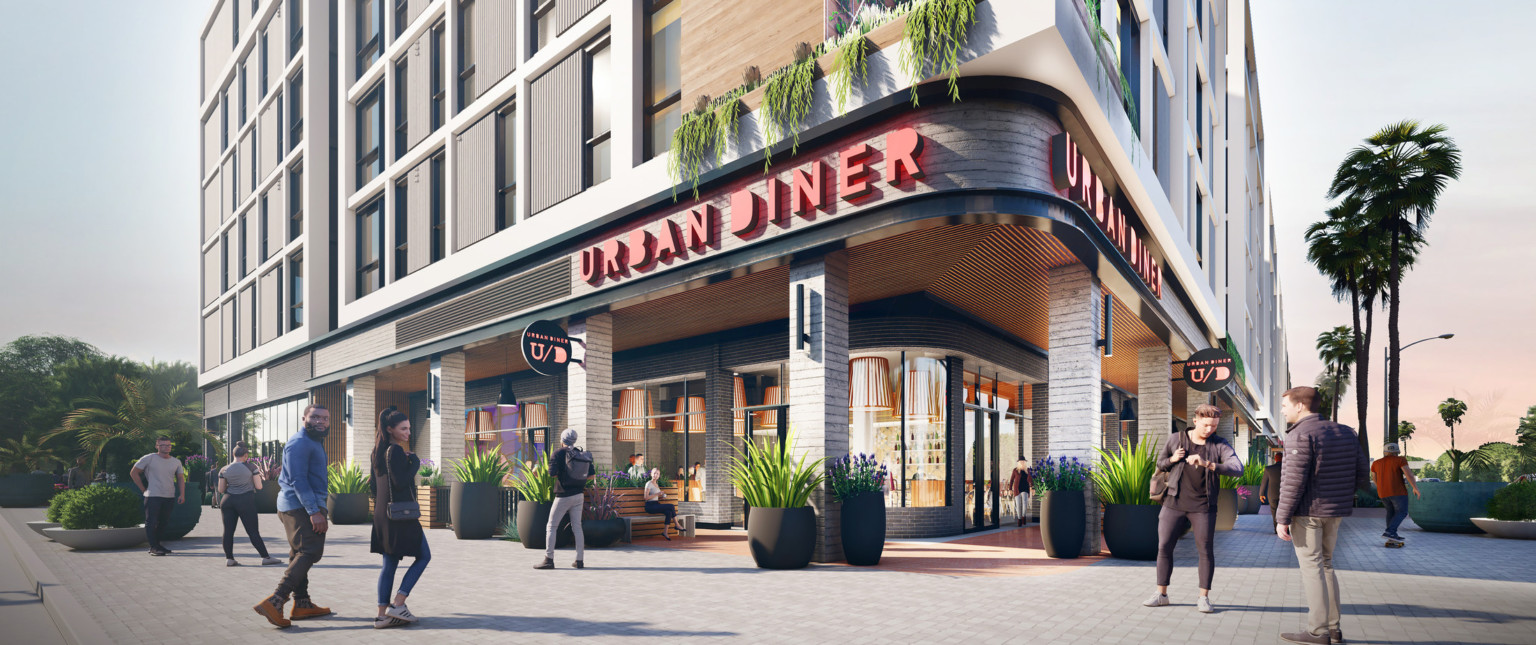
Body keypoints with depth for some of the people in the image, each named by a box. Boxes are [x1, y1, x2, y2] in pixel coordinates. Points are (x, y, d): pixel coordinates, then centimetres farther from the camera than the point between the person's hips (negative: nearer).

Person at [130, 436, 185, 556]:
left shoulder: (176, 462, 11)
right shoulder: (148, 459, -4)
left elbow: (181, 478, 17)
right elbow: (133, 473, 2)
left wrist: (182, 494, 4)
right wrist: (144, 489, -1)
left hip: (170, 497, 5)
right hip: (153, 496, -5)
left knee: (163, 522, 10)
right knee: (151, 523, -5)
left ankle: (159, 545, 19)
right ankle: (153, 547, -3)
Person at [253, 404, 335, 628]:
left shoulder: (314, 442, 20)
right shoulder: (299, 442, -14)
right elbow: (297, 480, -22)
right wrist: (314, 511, -26)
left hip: (298, 506, 11)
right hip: (301, 506, -11)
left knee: (300, 554, 14)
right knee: (309, 552, -16)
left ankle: (302, 604, 22)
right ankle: (274, 602, -22)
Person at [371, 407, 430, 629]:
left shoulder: (379, 452, 14)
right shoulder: (396, 451, -14)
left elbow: (374, 485, 18)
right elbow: (401, 482, -20)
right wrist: (415, 462, -7)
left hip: (383, 514, 9)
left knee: (389, 564, 9)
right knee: (423, 556, 1)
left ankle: (382, 614, 5)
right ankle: (397, 604, -6)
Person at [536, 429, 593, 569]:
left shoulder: (559, 453, -10)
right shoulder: (583, 454, 7)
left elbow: (552, 473, -17)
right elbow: (591, 474, 10)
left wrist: (560, 475, 4)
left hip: (563, 496, -5)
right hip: (578, 496, 6)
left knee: (551, 527, 2)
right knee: (577, 527, 11)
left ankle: (549, 559, -1)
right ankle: (579, 560, 10)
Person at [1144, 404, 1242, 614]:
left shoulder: (1220, 446, -1)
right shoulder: (1175, 440, 4)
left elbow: (1237, 469, -17)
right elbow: (1160, 465, 16)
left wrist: (1207, 464, -29)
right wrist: (1172, 459, -8)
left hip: (1202, 507, -1)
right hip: (1175, 504, 2)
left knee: (1206, 551, -1)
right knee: (1164, 547, 2)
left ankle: (1204, 598, 10)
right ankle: (1161, 594, 12)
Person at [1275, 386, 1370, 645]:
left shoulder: (1300, 435, -15)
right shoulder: (1346, 433, 10)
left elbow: (1293, 481, -19)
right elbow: (1363, 475, 11)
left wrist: (1283, 518, -15)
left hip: (1307, 512, -8)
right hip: (1336, 513, 8)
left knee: (1311, 568, -2)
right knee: (1325, 565, 17)